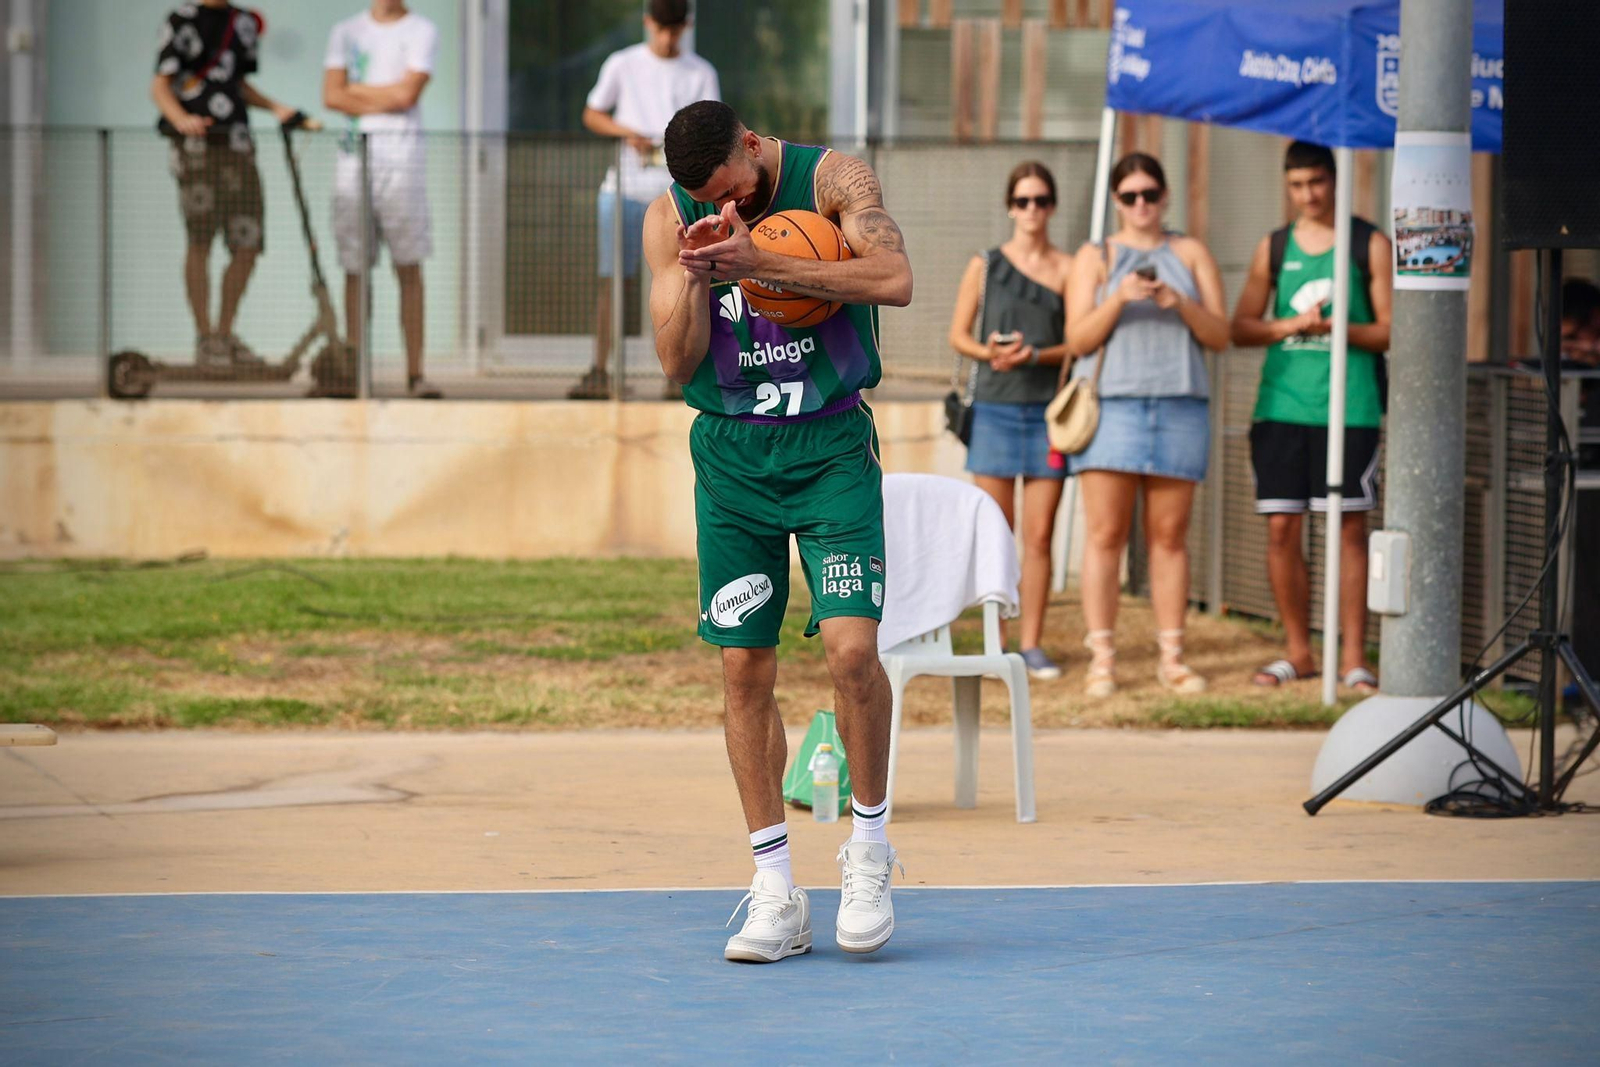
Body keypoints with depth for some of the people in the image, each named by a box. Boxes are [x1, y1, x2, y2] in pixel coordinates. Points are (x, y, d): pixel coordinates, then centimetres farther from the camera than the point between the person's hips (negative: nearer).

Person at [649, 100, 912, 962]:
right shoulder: (670, 218, 1)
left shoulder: (832, 178, -7)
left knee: (851, 645, -16)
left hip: (831, 444, -3)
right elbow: (677, 362, 0)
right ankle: (775, 892, 5)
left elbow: (893, 278, -22)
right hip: (730, 453, 3)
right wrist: (698, 272, -18)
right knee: (744, 667, -1)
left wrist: (758, 263, -26)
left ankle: (869, 847, 5)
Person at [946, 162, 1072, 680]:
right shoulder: (986, 265, 7)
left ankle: (1032, 644, 6)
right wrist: (989, 353, -11)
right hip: (994, 408, 0)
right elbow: (958, 333, 9)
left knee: (1039, 535, 0)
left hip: (1047, 409, 0)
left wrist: (1034, 355, -16)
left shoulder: (1067, 269, 3)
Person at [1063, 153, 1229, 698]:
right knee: (1105, 534, -7)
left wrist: (1180, 303, -11)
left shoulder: (1191, 255, 14)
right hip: (1110, 403, -1)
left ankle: (1171, 657, 4)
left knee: (1169, 535, 1)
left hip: (1179, 405, 1)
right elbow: (1078, 339, 1)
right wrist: (1118, 299, -15)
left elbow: (1220, 335, 8)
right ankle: (1101, 658, -6)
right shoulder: (1094, 258, 10)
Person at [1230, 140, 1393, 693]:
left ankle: (1353, 656, -1)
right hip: (1281, 404, 3)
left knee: (1349, 527, -4)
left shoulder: (1370, 244, 5)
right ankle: (1298, 651, 13)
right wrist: (1290, 325, -7)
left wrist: (1337, 329, -16)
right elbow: (1240, 327, 11)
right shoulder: (1274, 247, 13)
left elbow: (1389, 330, 0)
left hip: (1350, 406, -3)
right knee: (1282, 528, 1)